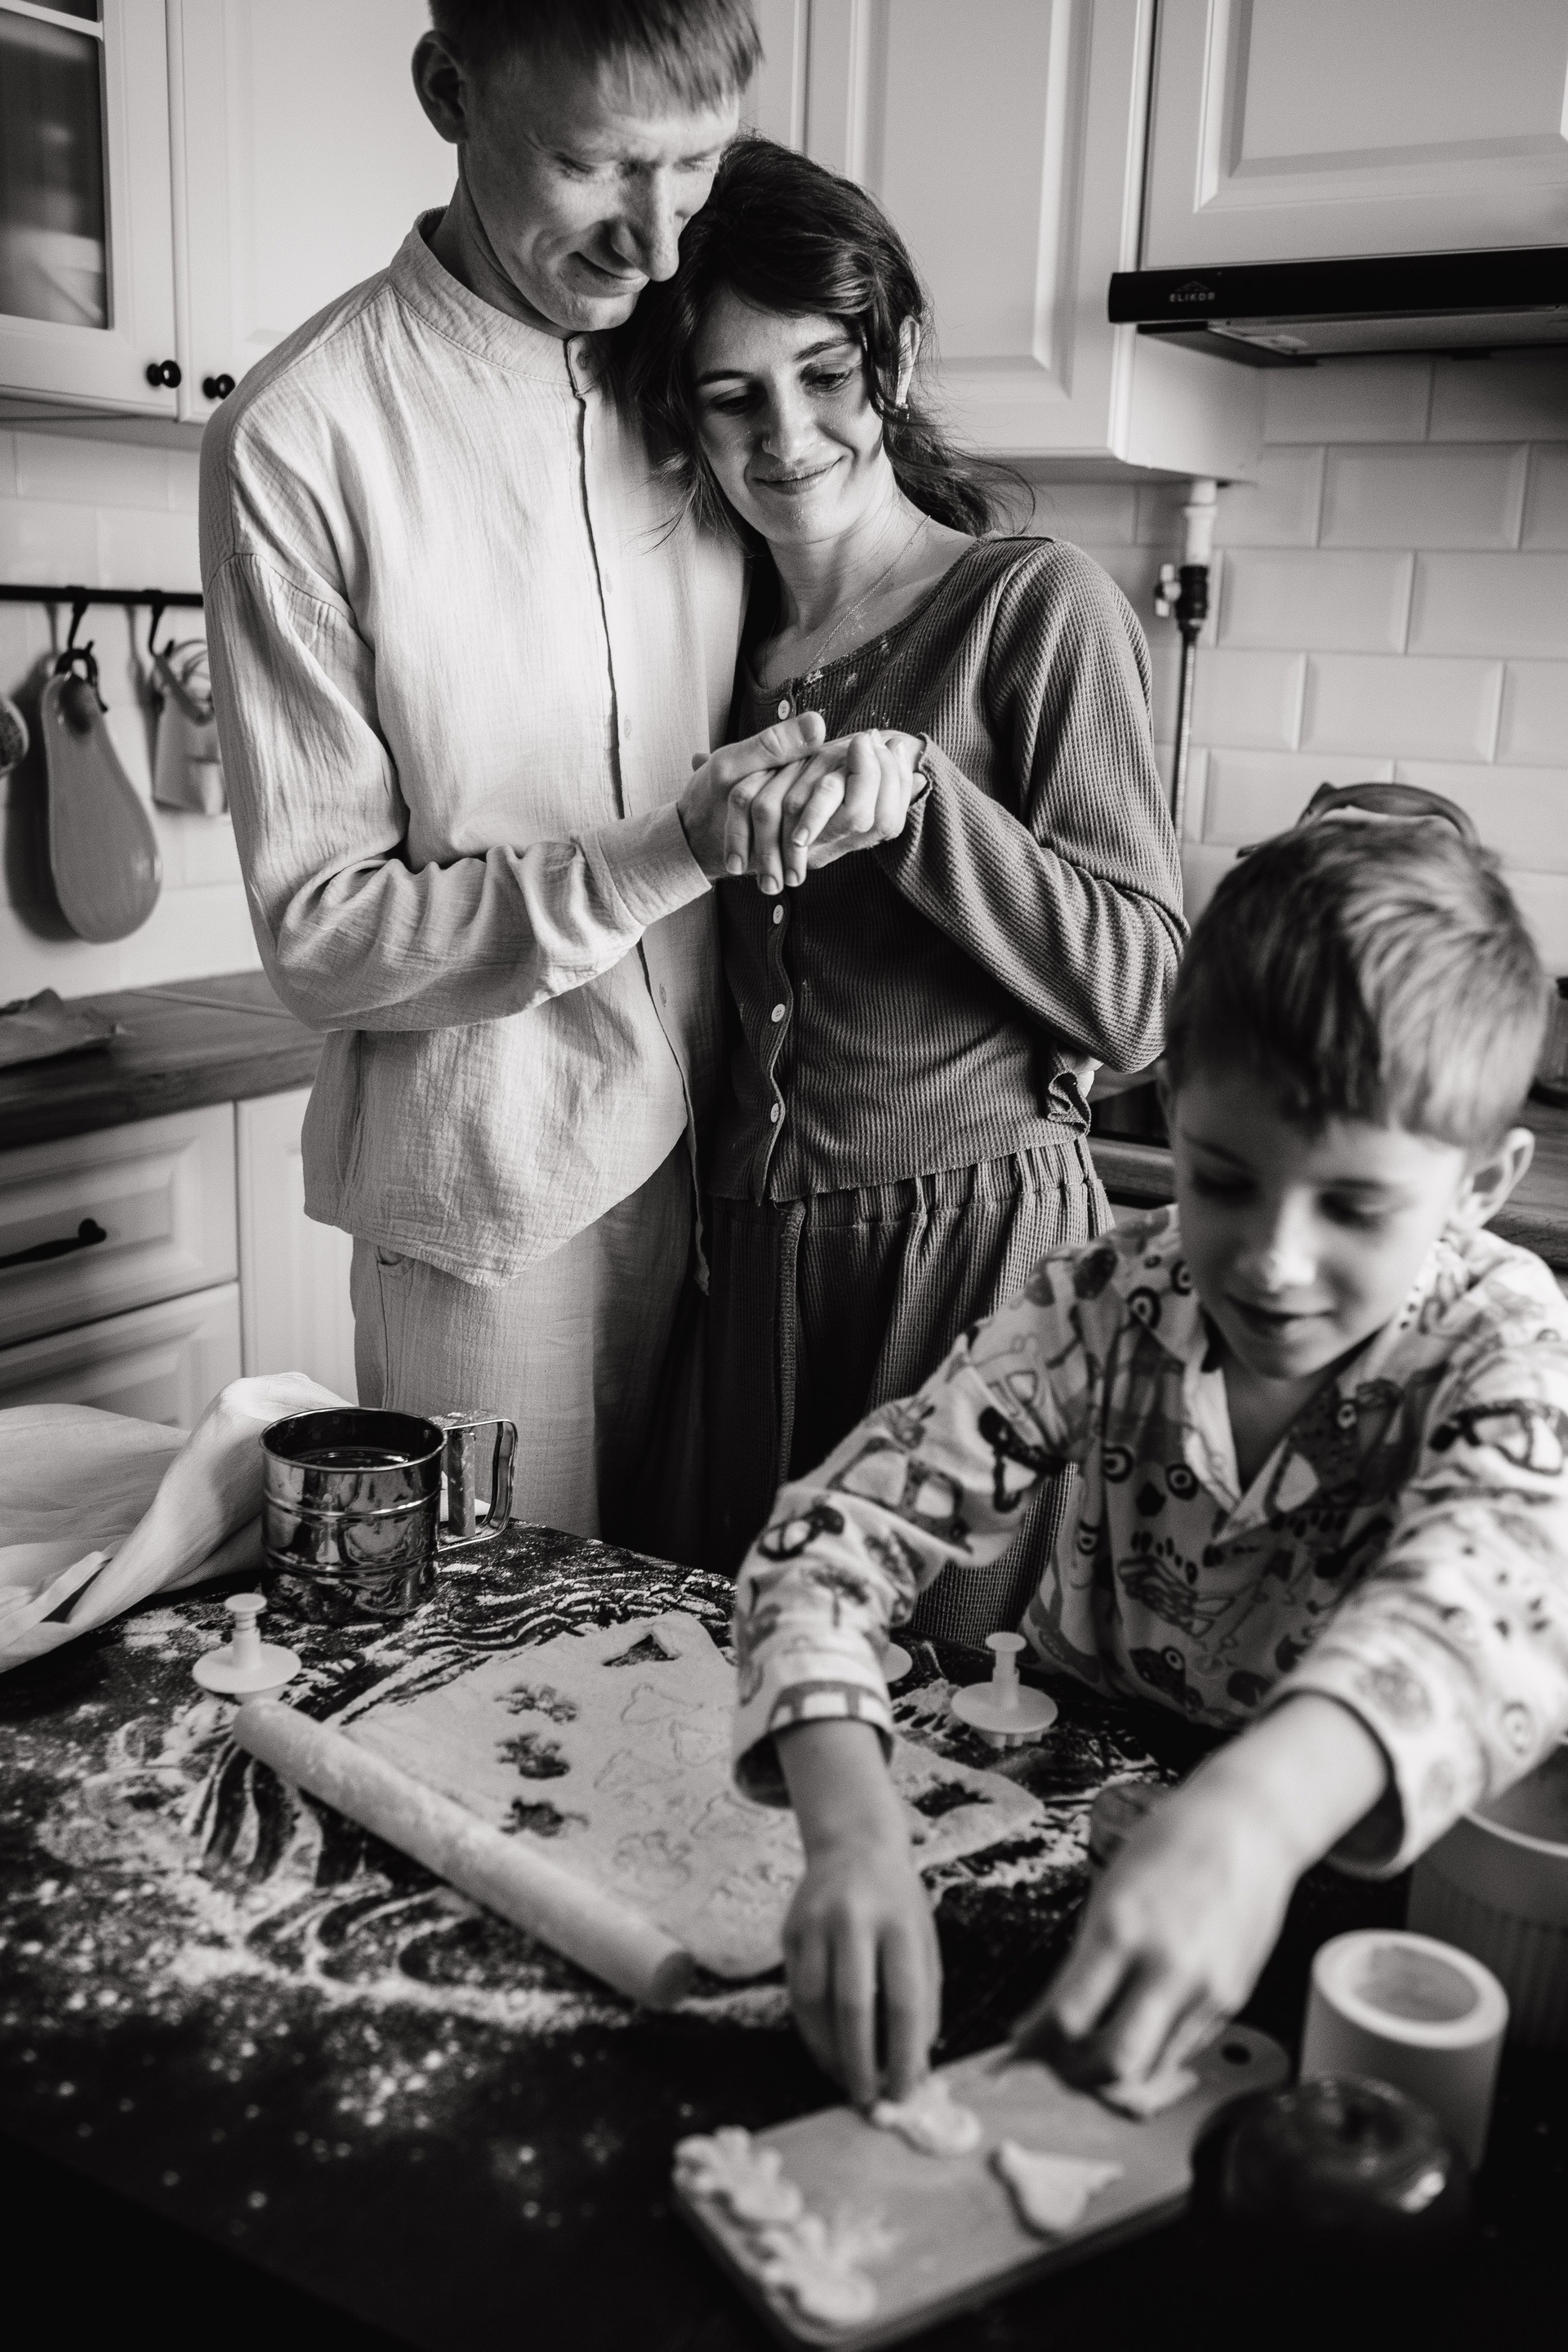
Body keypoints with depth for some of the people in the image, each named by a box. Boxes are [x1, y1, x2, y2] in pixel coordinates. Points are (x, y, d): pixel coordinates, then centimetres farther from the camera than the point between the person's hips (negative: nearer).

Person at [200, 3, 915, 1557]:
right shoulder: (300, 441, -12)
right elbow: (320, 936, -12)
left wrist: (856, 772, -8)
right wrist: (673, 849, -22)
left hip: (713, 1138, 4)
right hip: (488, 1191, -4)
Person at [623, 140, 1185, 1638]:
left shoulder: (1036, 609, -5)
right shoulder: (730, 635, 12)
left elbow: (1137, 998, -12)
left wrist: (915, 794, -21)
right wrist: (708, 832, 3)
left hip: (973, 1237, -5)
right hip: (754, 1248, 5)